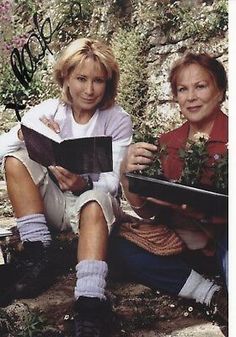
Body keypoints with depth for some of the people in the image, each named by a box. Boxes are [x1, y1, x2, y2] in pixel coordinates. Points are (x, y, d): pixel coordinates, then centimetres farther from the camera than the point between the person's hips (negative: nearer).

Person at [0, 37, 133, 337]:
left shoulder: (118, 120, -6)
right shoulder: (50, 110, -2)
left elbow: (111, 183, -14)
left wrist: (82, 184, -37)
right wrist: (26, 132, -29)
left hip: (94, 198, -3)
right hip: (52, 199, 3)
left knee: (95, 201, -38)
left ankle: (90, 301, -50)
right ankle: (38, 254, -23)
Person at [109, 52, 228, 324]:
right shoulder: (166, 144, 7)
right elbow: (146, 212, 2)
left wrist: (187, 204, -32)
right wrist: (126, 175, -18)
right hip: (184, 242, 6)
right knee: (120, 247, -17)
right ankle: (213, 295, -18)